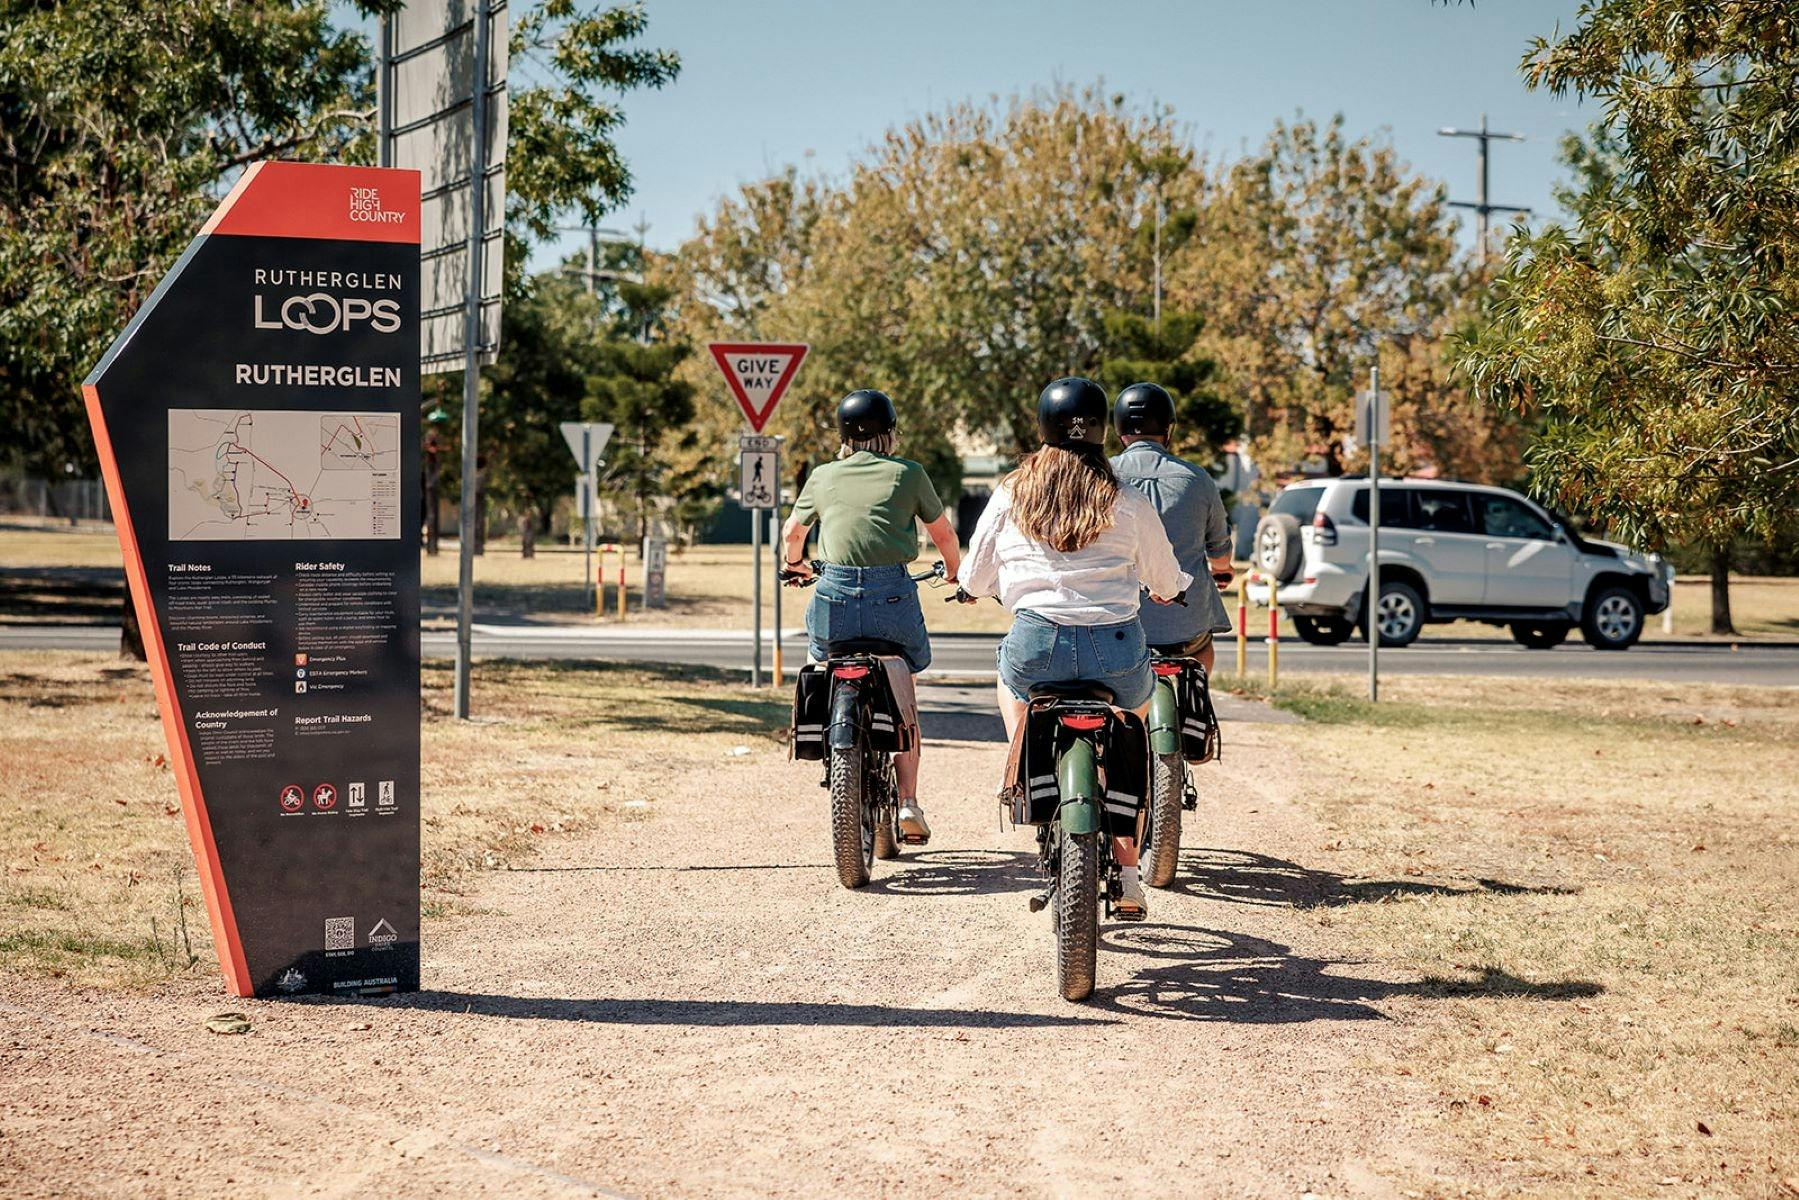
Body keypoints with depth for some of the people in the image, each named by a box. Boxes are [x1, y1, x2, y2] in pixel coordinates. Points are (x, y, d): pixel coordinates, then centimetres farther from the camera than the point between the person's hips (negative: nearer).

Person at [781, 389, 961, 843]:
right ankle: (908, 803, 6)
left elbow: (792, 533, 27)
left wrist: (795, 563, 50)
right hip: (893, 594, 0)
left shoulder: (823, 476, 13)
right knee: (904, 702, 13)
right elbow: (943, 533, 20)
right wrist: (955, 572, 40)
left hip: (836, 591, 1)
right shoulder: (908, 473, 8)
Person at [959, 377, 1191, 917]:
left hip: (1038, 647, 0)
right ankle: (1127, 872, 20)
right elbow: (1166, 582, 15)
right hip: (1117, 652, 0)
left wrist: (976, 583, 37)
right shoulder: (1128, 503, 3)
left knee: (1009, 677, 38)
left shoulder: (1010, 496, 4)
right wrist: (1166, 589, 39)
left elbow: (973, 581, 13)